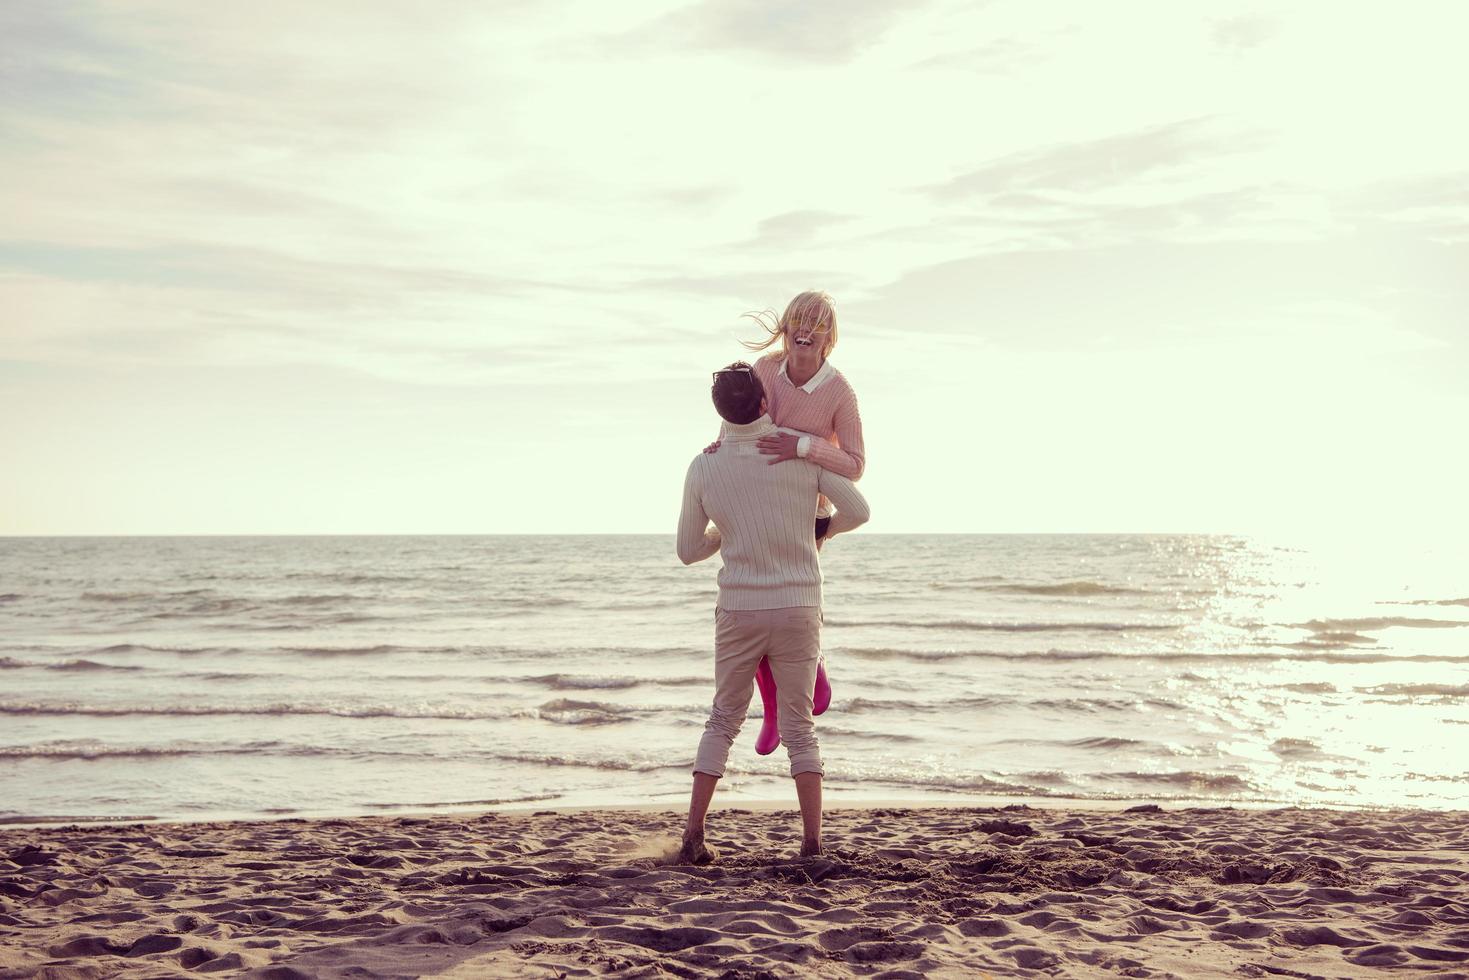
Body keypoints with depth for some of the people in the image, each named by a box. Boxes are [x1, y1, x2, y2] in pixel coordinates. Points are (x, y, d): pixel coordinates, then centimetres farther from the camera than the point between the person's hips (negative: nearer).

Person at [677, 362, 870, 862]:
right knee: (799, 728, 9)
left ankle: (694, 835, 10)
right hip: (799, 609, 0)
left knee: (722, 722, 14)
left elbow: (688, 550, 5)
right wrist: (821, 529, 16)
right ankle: (812, 841, 4)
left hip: (738, 611, 0)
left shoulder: (703, 467, -3)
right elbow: (857, 511, -4)